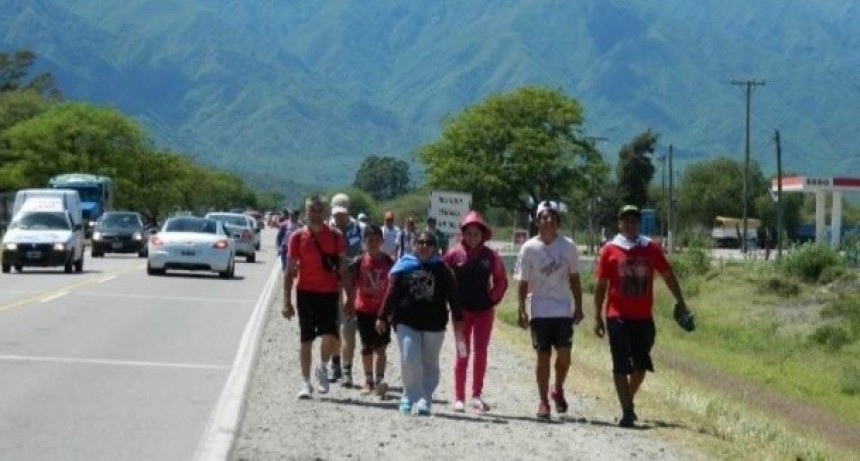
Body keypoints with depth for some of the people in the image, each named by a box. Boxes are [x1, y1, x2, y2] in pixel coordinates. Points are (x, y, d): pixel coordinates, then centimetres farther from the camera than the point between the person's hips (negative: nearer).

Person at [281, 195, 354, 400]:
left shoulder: (335, 236, 3)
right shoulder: (297, 237, 1)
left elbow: (343, 269, 8)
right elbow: (290, 271, 2)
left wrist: (349, 298, 4)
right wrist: (287, 301, -3)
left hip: (329, 293, 0)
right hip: (306, 293, 0)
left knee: (331, 336, -12)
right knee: (306, 340, 3)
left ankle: (322, 368, 17)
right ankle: (306, 382, 13)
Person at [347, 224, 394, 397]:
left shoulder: (388, 262, -1)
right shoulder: (359, 262, -2)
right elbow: (353, 286, 2)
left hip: (382, 310, -1)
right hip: (364, 309, 1)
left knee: (380, 347, -11)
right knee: (367, 347, 11)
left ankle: (379, 381, -20)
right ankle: (368, 380, 26)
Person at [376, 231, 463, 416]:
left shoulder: (441, 269, 5)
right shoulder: (404, 267, 4)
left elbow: (452, 295, 6)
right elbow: (391, 293, 5)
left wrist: (458, 318, 1)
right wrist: (382, 317, 4)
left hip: (434, 324, 1)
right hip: (406, 322, -1)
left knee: (430, 364, 5)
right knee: (409, 360, -11)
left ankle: (424, 400, 12)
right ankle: (411, 396, 6)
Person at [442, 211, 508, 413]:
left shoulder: (490, 256, 0)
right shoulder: (454, 254, -5)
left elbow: (501, 280, 10)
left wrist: (494, 298, 1)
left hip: (484, 310, 2)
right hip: (462, 310, -1)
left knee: (481, 352, 4)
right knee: (462, 353, 1)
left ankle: (477, 395, 13)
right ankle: (459, 397, 5)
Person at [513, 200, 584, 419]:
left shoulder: (568, 246, 2)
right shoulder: (529, 248, -2)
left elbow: (574, 279, 8)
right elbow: (523, 282, 0)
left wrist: (578, 307, 6)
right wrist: (521, 311, -6)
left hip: (563, 310, 1)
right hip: (539, 310, -1)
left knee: (564, 354, -4)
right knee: (543, 356, 1)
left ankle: (558, 390, 21)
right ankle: (543, 401, 11)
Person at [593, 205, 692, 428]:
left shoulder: (651, 249, 4)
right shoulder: (610, 250, 0)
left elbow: (668, 276, 12)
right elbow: (601, 285, 3)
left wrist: (681, 302, 8)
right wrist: (598, 317, 1)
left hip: (643, 317, 3)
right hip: (618, 317, -2)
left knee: (641, 365, 11)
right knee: (621, 367, -4)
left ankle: (628, 400, 32)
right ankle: (626, 411, -2)